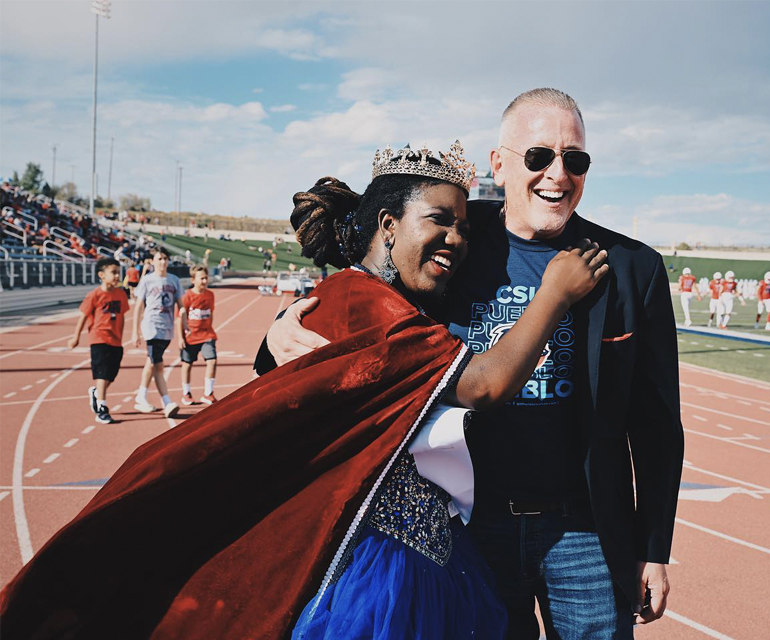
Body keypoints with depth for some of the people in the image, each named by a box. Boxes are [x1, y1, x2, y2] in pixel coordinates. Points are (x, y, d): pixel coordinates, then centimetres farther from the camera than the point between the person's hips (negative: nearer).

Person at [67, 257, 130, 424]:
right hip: (100, 340, -6)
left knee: (110, 376, 12)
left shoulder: (120, 293, 6)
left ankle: (95, 392, 41)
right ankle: (102, 410, -5)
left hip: (116, 342, 6)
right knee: (102, 376, -9)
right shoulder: (95, 295, -9)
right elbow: (83, 316, -2)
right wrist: (76, 337, 1)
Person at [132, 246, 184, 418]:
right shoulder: (146, 281, -1)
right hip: (152, 327, -4)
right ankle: (167, 404, -10)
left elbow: (180, 306, 11)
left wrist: (185, 327, 3)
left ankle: (141, 399, 27)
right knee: (158, 366, -10)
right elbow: (139, 307, 0)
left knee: (151, 363, 14)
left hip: (168, 328, 4)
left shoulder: (174, 280, 9)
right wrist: (135, 332, -3)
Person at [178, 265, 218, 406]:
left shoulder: (210, 294, 3)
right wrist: (180, 337, -9)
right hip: (190, 336, -3)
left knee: (212, 361, -11)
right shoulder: (187, 296, -10)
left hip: (207, 335, 3)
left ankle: (208, 394, 1)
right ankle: (186, 394, 27)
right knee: (187, 365, 10)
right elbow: (179, 317, -6)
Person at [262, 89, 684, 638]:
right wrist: (288, 330, -19)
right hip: (475, 524, 1)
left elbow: (657, 422, 1)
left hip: (584, 532, 0)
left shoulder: (633, 269, -4)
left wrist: (655, 550, 3)